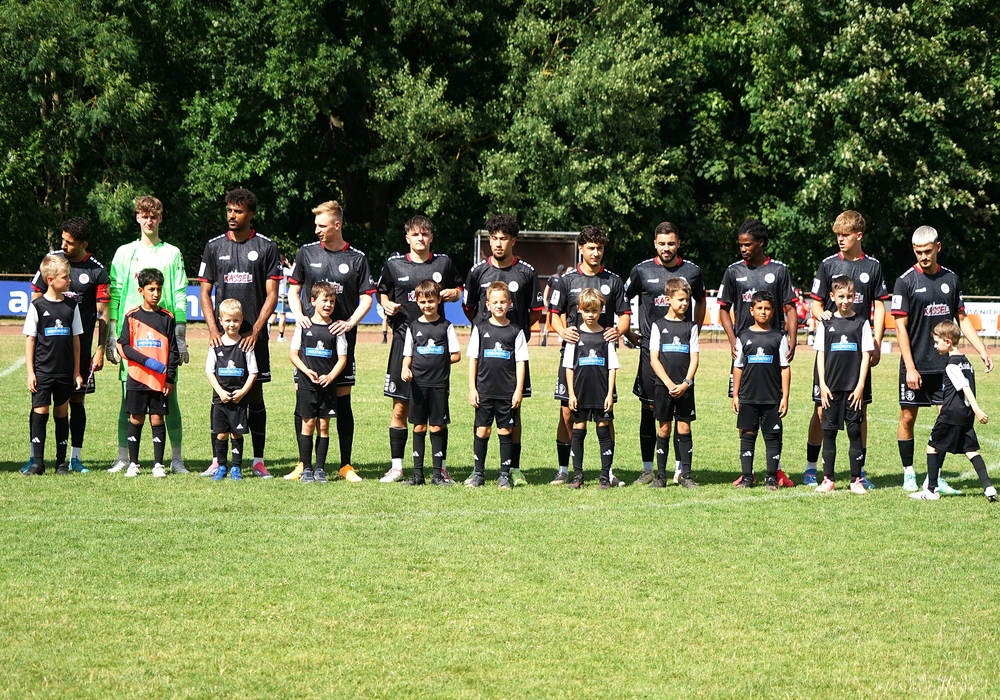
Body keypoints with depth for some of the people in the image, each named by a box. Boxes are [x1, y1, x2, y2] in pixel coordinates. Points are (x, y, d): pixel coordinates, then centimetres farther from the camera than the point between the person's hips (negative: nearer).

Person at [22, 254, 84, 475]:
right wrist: (30, 372, -7)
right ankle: (37, 461, -1)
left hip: (65, 372, 3)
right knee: (39, 412, -5)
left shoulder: (71, 305, 5)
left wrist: (76, 372, 8)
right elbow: (30, 339, -2)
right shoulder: (38, 306, -5)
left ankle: (61, 462, 14)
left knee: (62, 413, 8)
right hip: (42, 371, -3)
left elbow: (75, 339, 9)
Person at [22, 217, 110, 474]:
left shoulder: (97, 271, -1)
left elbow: (103, 313, 1)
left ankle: (75, 457, 12)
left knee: (77, 400, 5)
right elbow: (35, 299, 9)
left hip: (79, 346, -1)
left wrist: (100, 351, -4)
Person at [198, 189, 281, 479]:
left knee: (255, 395, 2)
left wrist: (255, 330, -10)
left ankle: (258, 461, 7)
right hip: (222, 334, 1)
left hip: (253, 335, -1)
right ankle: (217, 460, 6)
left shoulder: (266, 247, 2)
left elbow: (271, 295, 1)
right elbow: (205, 292, 9)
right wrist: (213, 329, -5)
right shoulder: (214, 246, 8)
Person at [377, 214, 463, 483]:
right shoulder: (394, 264, 6)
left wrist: (453, 294, -3)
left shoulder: (443, 263, 8)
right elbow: (382, 292, 17)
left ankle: (441, 466, 11)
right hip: (404, 340, 0)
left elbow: (458, 289, 19)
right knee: (400, 406, 0)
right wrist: (386, 305, -4)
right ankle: (396, 466, 8)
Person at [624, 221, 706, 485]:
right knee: (649, 408, 2)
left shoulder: (692, 271, 5)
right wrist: (628, 334, 11)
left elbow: (700, 301, 23)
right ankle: (648, 469, 10)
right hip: (650, 348, 0)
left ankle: (681, 469, 1)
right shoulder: (642, 271, 2)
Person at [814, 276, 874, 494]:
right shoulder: (826, 323, 6)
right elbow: (820, 354, 7)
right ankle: (827, 479, 9)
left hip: (854, 388, -1)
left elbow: (866, 355, 1)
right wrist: (822, 385, -1)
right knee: (829, 431, 3)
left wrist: (860, 386, -6)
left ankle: (856, 480, 5)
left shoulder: (861, 323, 2)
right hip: (831, 387, 1)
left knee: (855, 431, 0)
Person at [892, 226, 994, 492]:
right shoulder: (905, 281, -5)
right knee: (908, 417, 2)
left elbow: (962, 319, 15)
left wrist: (982, 351, 6)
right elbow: (901, 327, -7)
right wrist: (910, 367, -13)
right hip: (915, 366, -3)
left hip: (945, 365, 3)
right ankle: (909, 475, 15)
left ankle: (936, 476, 9)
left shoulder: (951, 278, 7)